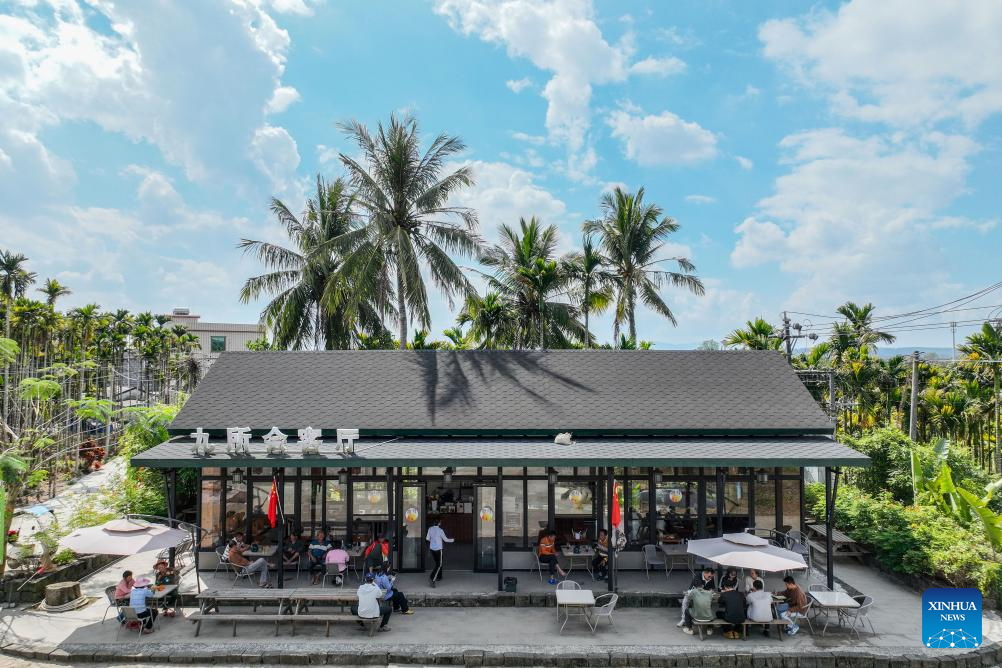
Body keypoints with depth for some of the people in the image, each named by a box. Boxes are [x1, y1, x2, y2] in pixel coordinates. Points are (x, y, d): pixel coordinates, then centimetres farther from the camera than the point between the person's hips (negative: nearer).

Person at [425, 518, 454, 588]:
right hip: (438, 549, -6)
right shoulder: (440, 530, -16)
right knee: (439, 564, -1)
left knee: (437, 563, 22)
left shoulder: (430, 529, -2)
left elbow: (427, 538, 5)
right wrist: (451, 540, 14)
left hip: (432, 548, 6)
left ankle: (439, 577, 30)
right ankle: (432, 578, -17)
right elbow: (445, 539, -6)